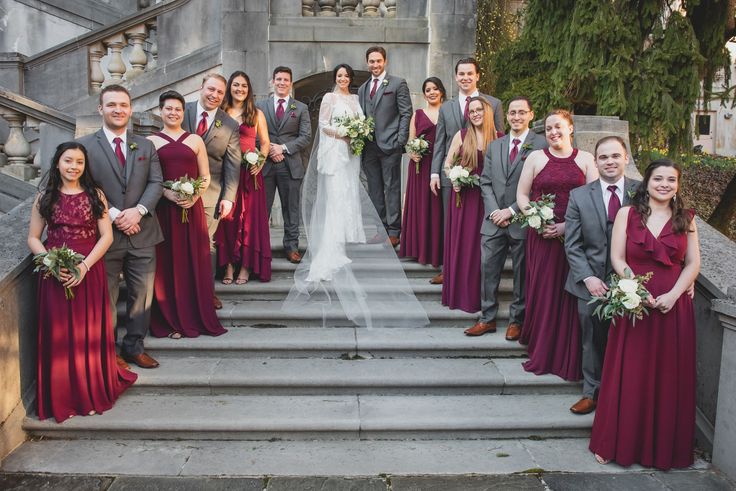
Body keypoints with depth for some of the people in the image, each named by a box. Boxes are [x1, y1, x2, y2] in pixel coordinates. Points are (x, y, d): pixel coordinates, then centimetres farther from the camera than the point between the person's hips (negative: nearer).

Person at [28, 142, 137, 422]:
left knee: (91, 332, 5)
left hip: (90, 271, 0)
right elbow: (33, 238, 4)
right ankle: (63, 398, 17)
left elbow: (107, 236, -2)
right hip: (55, 273, 0)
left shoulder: (95, 195, 3)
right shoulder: (45, 197, 5)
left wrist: (84, 266, -14)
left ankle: (93, 393, 20)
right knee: (60, 334, 4)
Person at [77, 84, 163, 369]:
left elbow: (156, 183, 4)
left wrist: (138, 210, -13)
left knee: (142, 294, 10)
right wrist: (114, 216, -15)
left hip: (142, 233, 4)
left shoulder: (146, 146, 11)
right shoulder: (85, 145, -2)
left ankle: (134, 347, 25)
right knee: (106, 297, 8)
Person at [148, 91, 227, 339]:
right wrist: (167, 193, -15)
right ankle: (171, 320, 11)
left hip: (192, 208, 1)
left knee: (194, 262, 2)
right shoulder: (151, 141, 7)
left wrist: (195, 197, -9)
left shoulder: (195, 140, 11)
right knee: (167, 263, 1)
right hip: (162, 209, -1)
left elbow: (205, 177, 9)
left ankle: (196, 317, 13)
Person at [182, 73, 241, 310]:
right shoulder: (181, 112, 0)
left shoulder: (230, 126, 0)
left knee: (206, 243, 6)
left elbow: (233, 164, 0)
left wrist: (228, 197, -6)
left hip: (210, 192, 0)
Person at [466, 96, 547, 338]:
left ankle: (517, 320, 19)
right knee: (488, 269, 5)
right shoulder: (494, 145, 13)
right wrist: (494, 212, -4)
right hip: (494, 220, 4)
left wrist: (512, 210, -12)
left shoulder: (541, 145, -4)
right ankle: (488, 318, 16)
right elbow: (485, 182, 10)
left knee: (522, 273, 6)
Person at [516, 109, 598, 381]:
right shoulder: (535, 157, 7)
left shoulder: (585, 159, 6)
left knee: (570, 295, 1)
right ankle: (541, 355, 19)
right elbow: (522, 195, 5)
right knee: (541, 291, 4)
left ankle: (567, 358, 14)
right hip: (541, 236, 0)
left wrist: (567, 225, -14)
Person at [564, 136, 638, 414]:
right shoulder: (579, 196, -1)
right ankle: (592, 392, 30)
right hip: (592, 284, 1)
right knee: (592, 343, 13)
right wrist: (588, 278, -10)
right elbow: (572, 245, 0)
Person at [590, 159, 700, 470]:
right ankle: (619, 444, 18)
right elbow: (617, 258, -2)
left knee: (670, 378, 7)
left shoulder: (686, 219, 7)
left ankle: (665, 447, 23)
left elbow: (693, 263, 4)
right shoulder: (627, 214, 2)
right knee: (629, 375, 3)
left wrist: (673, 295, -12)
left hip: (674, 306, 2)